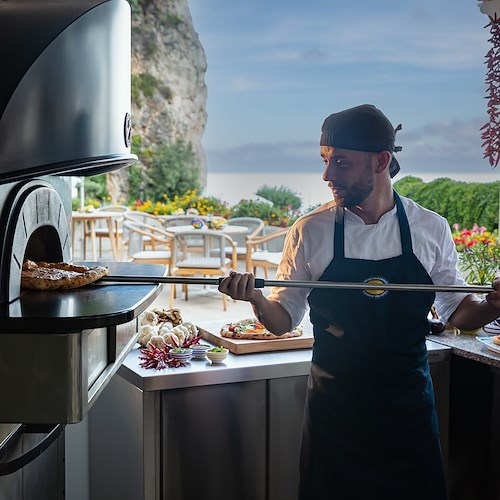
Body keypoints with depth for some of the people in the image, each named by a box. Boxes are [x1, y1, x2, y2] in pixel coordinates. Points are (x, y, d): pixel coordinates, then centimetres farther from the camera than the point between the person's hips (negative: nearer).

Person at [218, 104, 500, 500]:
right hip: (334, 404, 0)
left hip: (408, 405, 1)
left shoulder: (431, 229, -3)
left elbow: (457, 311, 7)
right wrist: (257, 300, -20)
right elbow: (284, 319, 1)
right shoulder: (309, 232, -6)